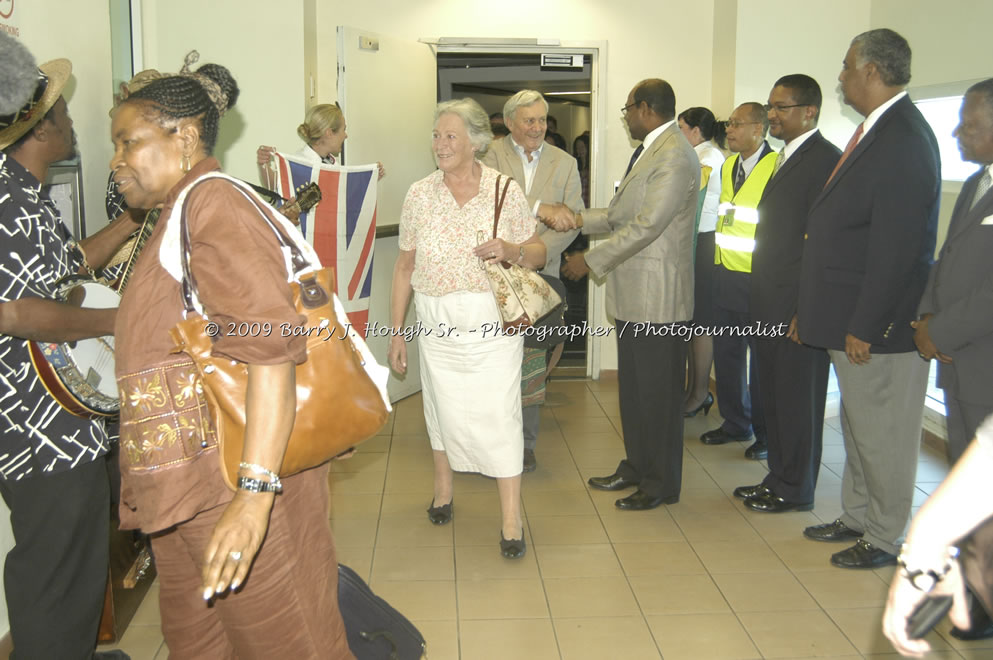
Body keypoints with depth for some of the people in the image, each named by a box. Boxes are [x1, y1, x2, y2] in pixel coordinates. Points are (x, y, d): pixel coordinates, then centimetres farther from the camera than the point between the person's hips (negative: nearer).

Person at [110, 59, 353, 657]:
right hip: (185, 492, 10)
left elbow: (271, 346, -24)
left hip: (240, 479, -10)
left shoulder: (213, 200, -12)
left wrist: (255, 491, -29)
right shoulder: (177, 216, 20)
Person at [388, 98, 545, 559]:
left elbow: (537, 254, 4)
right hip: (437, 322, 2)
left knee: (499, 413, -5)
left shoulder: (505, 190, -3)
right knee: (442, 405, 12)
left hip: (491, 321, -2)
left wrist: (509, 249, -19)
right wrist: (396, 331, 5)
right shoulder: (420, 194, 2)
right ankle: (443, 490, 36)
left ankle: (511, 520, 4)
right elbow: (405, 265, 7)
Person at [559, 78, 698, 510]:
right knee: (634, 388, 18)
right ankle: (636, 467, 33)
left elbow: (646, 225, -23)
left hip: (657, 296, -10)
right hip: (634, 294, 10)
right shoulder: (650, 150, 16)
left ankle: (661, 485, 15)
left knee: (658, 392, 2)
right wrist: (580, 219, 7)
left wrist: (591, 261, -17)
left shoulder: (674, 157, -18)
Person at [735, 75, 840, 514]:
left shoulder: (825, 160, -14)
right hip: (771, 304, 9)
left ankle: (795, 490, 14)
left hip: (798, 305, -9)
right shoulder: (787, 159, 16)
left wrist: (805, 310, -19)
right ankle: (778, 477, 28)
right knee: (773, 395, 16)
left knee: (797, 399, 2)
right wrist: (762, 300, 15)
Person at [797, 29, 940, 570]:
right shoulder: (876, 131, 11)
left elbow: (896, 247, -24)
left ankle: (884, 540, 20)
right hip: (852, 320, 10)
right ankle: (856, 517, 36)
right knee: (858, 428, 21)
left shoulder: (904, 140, -20)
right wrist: (814, 311, 16)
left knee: (882, 435, 5)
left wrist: (864, 327, -21)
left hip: (879, 324, -10)